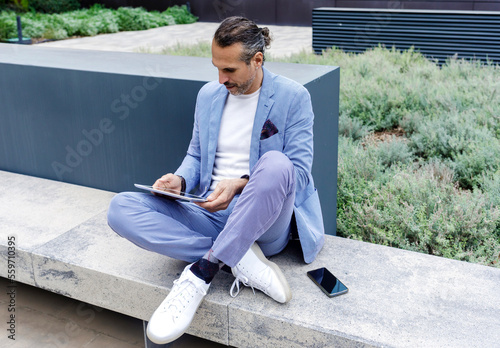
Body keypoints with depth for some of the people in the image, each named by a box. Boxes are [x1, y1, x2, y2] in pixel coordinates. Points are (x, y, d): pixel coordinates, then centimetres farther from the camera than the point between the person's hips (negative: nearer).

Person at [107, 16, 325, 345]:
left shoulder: (293, 96, -3)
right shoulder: (208, 94, 11)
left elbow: (299, 170, -9)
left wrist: (240, 184, -24)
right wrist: (181, 180, -5)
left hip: (264, 221, -4)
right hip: (212, 215, 5)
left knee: (274, 163, -38)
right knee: (121, 208, -17)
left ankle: (201, 273, -31)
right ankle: (241, 259, -24)